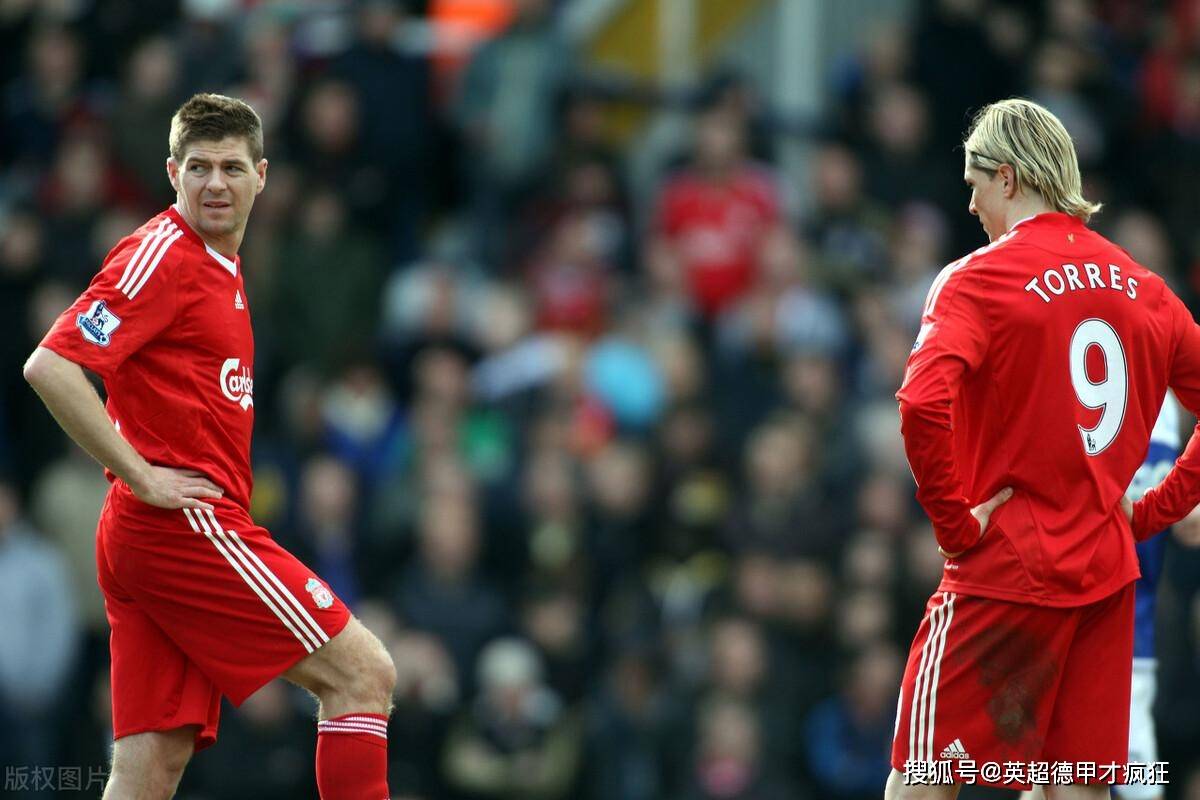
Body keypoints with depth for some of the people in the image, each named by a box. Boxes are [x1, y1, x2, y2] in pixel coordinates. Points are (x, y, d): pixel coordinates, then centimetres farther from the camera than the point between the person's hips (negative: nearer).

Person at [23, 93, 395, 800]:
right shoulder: (164, 253, -9)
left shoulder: (223, 267, 20)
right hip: (185, 525, -9)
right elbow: (49, 366, -18)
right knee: (363, 674, -8)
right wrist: (143, 477, -17)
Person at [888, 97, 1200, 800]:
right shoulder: (1143, 286, 10)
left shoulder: (981, 277, -8)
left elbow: (923, 404, -24)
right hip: (1107, 573, 6)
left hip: (1008, 568, -6)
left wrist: (956, 523, -13)